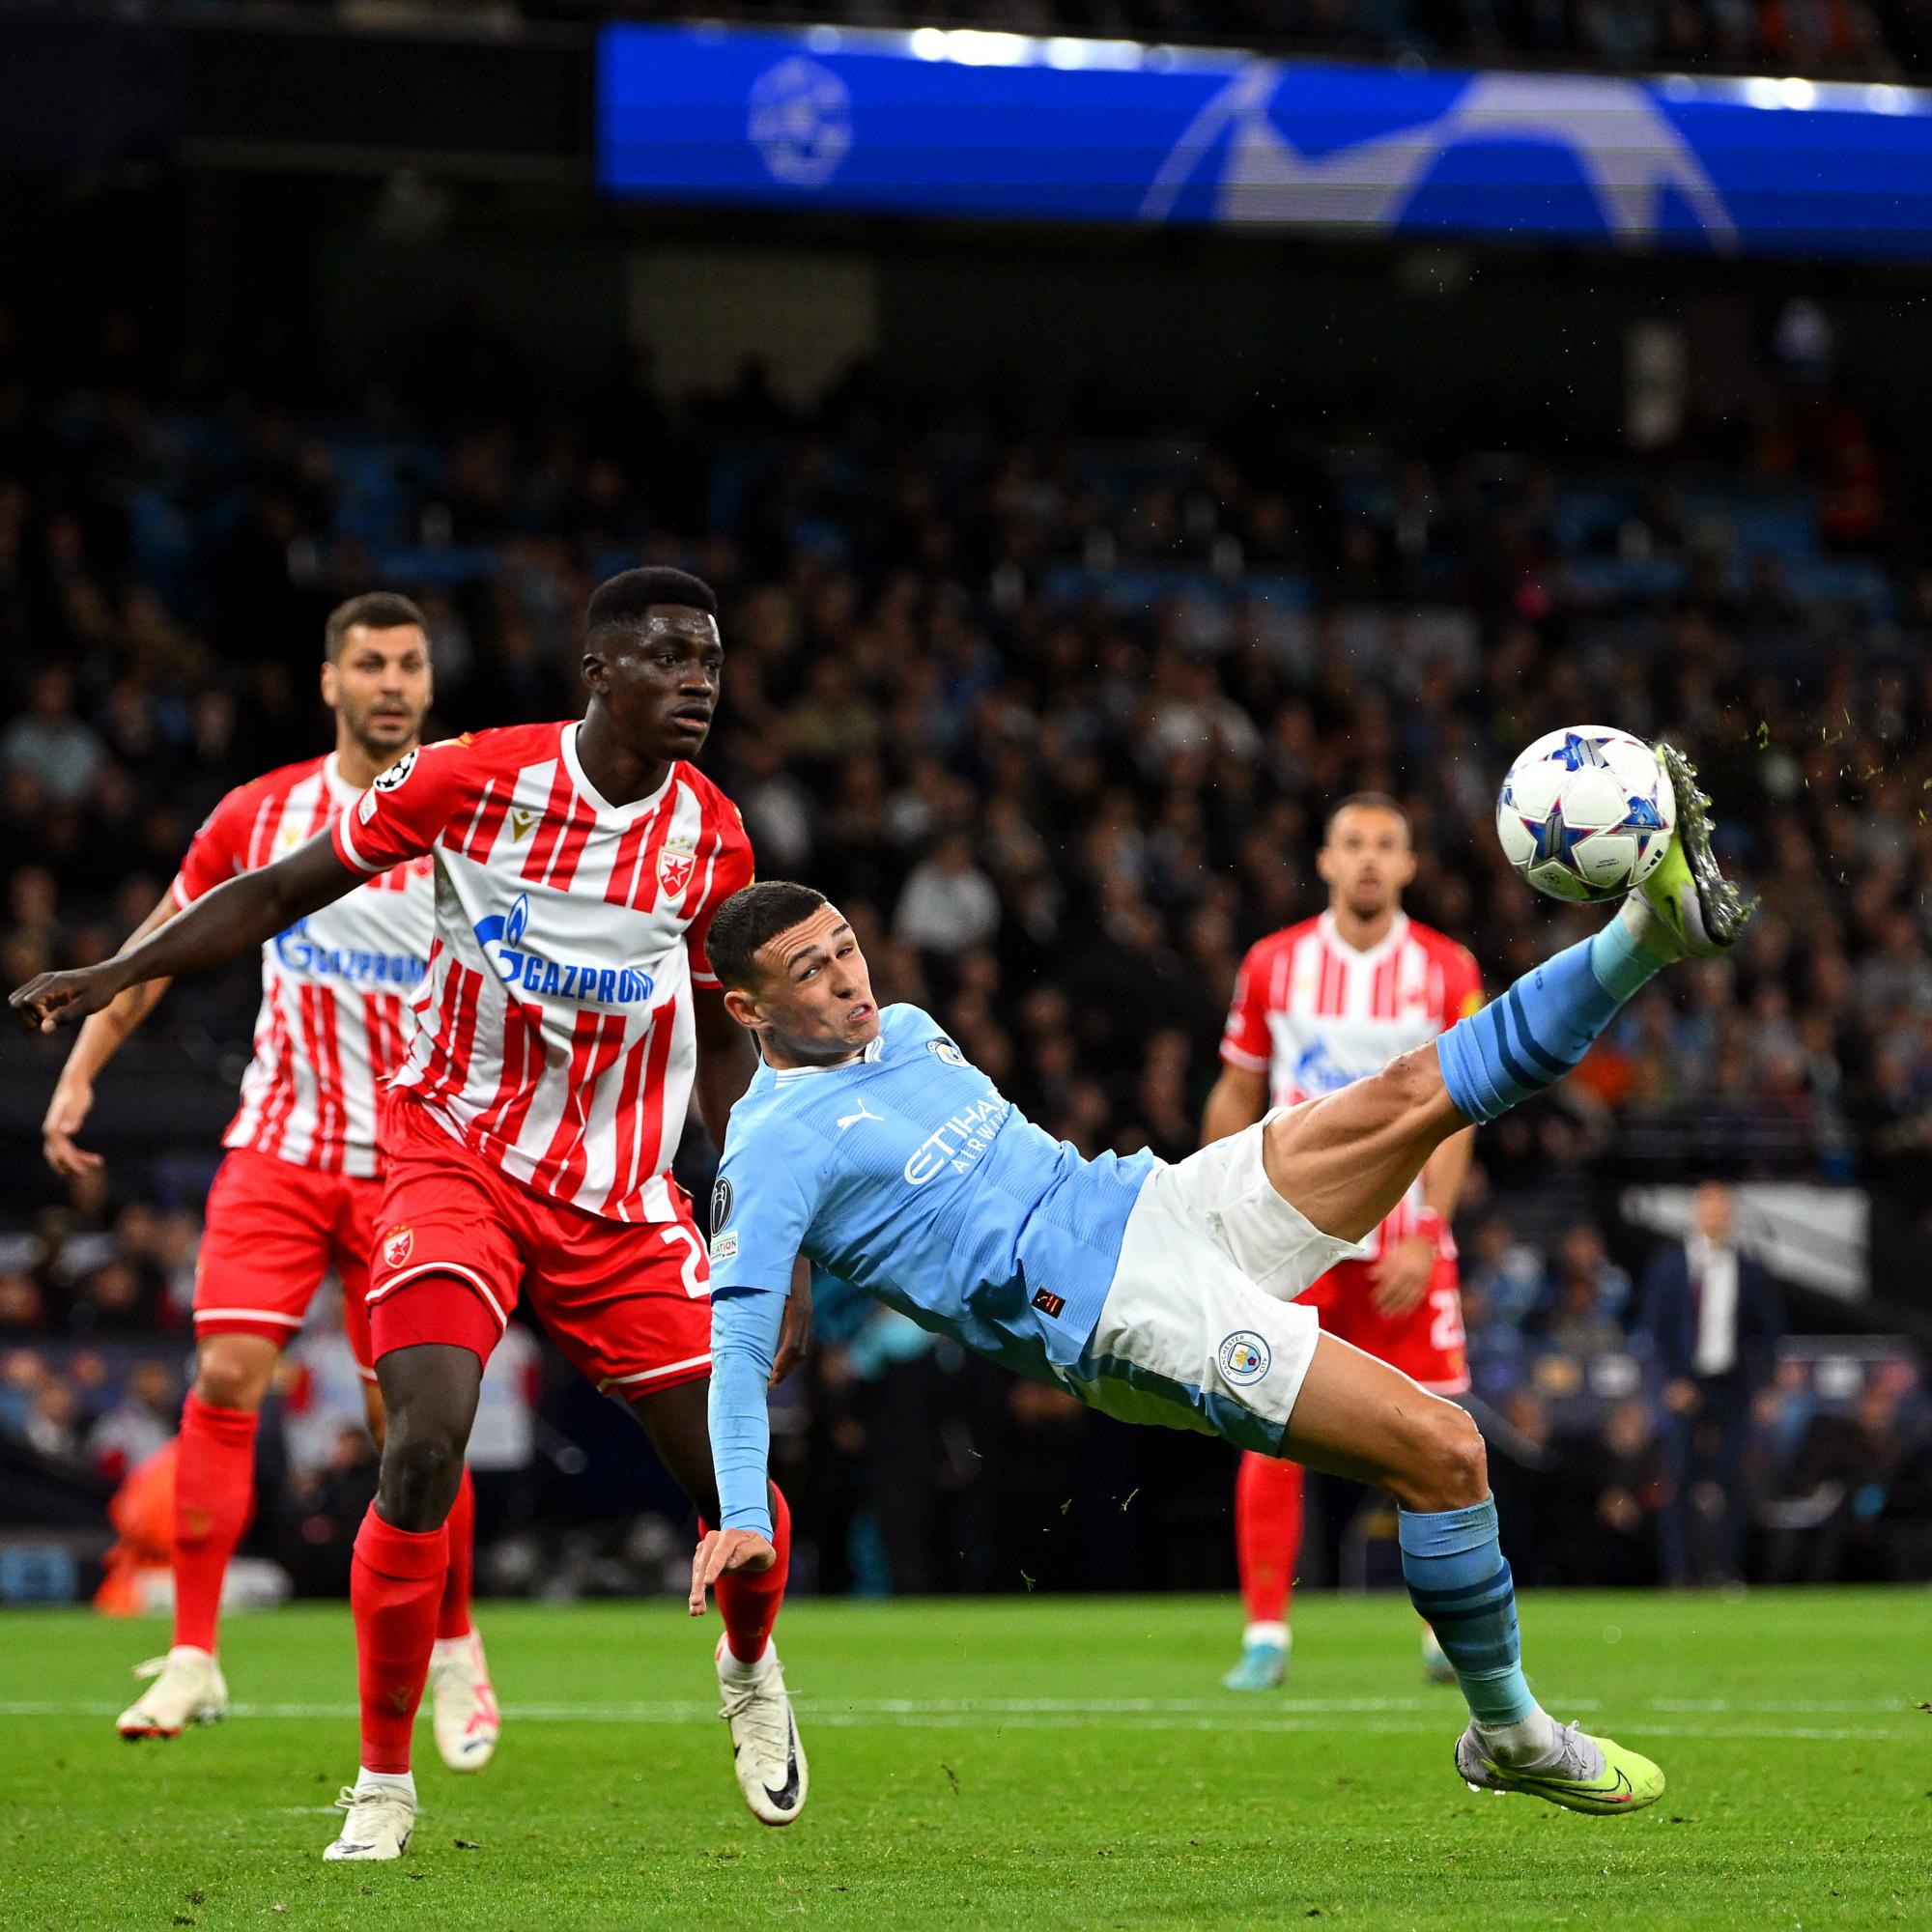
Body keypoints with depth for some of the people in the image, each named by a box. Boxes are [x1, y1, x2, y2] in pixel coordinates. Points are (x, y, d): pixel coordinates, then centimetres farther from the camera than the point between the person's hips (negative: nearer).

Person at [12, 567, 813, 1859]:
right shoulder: (473, 779, -10)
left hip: (622, 1194, 3)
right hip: (459, 1156, -3)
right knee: (425, 1453, -22)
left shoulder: (711, 837, -1)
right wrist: (118, 976, -9)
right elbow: (284, 892, 0)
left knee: (733, 1475, -1)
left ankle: (752, 1673, 35)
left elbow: (723, 1042, 12)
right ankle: (383, 1787, -7)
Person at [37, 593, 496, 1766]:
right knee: (226, 1373, -12)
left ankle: (456, 1653, 17)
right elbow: (163, 947, 14)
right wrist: (82, 1071, 10)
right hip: (280, 1144, 2)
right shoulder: (260, 815, 3)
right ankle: (195, 1657, -6)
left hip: (412, 1161, -2)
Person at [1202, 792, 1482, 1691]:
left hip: (1401, 1237, -1)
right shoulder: (1274, 965, 4)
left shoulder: (1446, 972, 0)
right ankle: (1265, 1634, -2)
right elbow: (1236, 1095, 12)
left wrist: (1424, 1240, -10)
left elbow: (1453, 1116, -1)